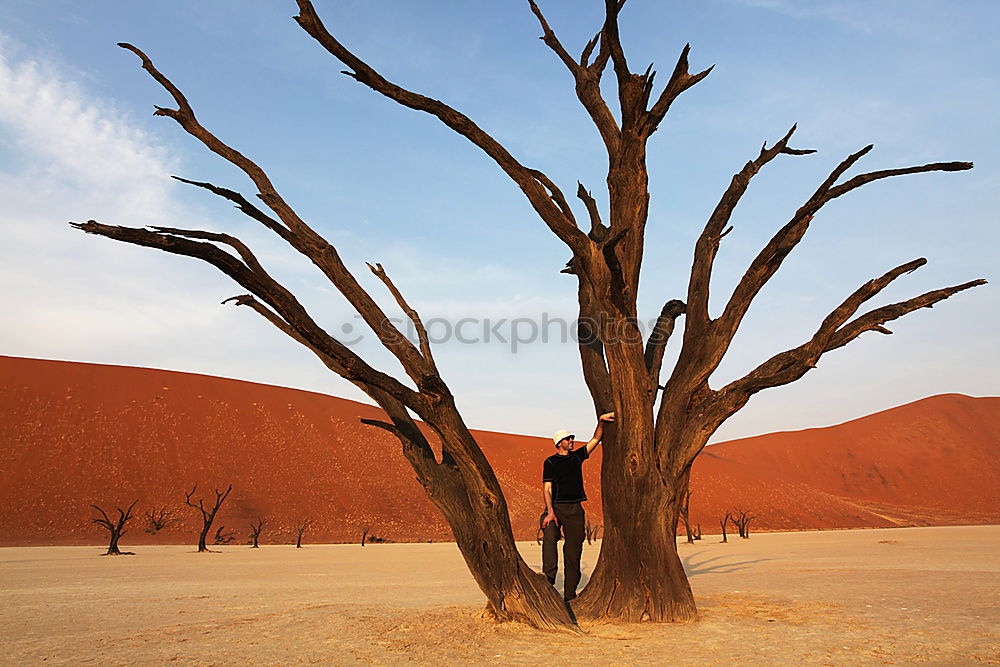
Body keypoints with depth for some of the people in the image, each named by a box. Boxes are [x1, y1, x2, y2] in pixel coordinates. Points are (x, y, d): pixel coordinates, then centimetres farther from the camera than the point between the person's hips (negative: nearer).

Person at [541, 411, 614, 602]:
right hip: (556, 506, -4)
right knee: (549, 534, -34)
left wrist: (601, 421, 4)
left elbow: (596, 439, 17)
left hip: (575, 509, 4)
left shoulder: (577, 456, 15)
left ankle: (570, 594, 10)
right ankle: (549, 577, -38)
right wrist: (550, 511, -19)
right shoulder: (550, 462, 2)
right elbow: (547, 488, -6)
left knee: (574, 551, 3)